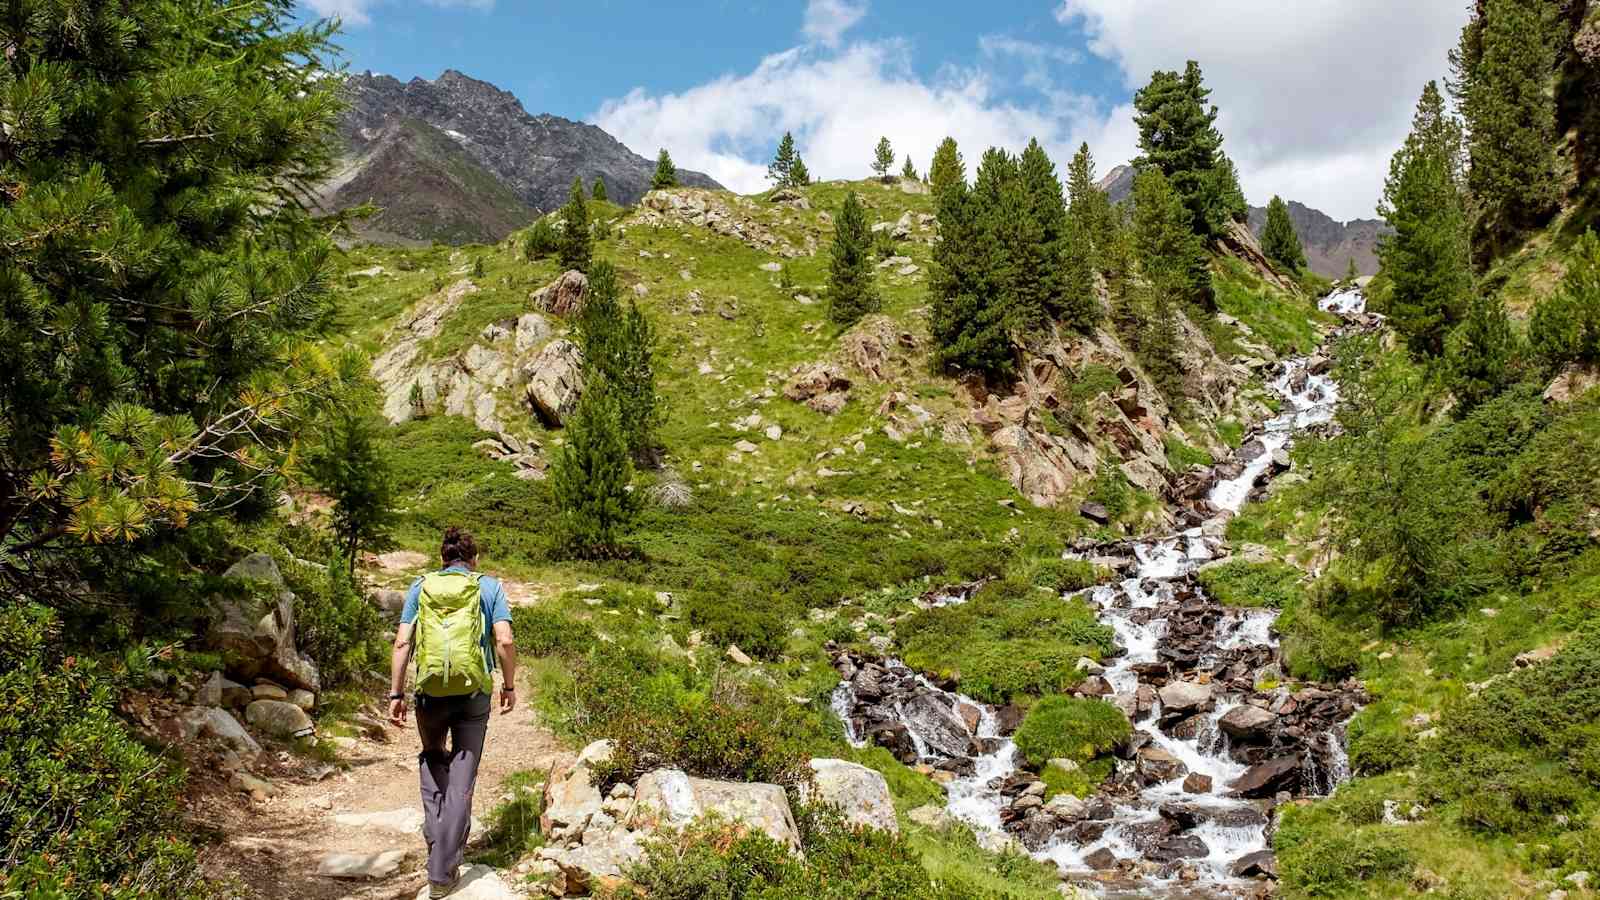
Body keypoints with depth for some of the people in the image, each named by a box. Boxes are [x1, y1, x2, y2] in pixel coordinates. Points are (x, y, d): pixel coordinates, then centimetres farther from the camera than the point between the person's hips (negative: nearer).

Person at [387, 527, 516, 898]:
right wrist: (509, 685, 7)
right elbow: (504, 641, -5)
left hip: (429, 693, 2)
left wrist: (396, 693, 4)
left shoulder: (420, 587, 8)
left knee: (432, 758, 28)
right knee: (461, 782, 4)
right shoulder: (489, 587, 5)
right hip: (473, 694, -1)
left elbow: (402, 643, 1)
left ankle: (436, 836, 16)